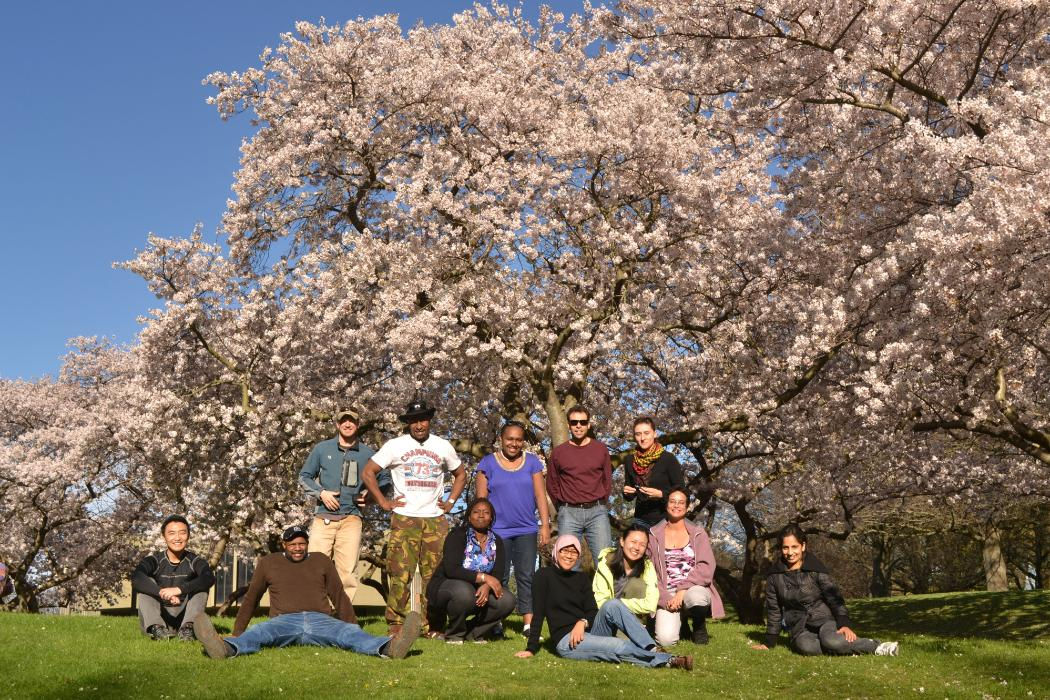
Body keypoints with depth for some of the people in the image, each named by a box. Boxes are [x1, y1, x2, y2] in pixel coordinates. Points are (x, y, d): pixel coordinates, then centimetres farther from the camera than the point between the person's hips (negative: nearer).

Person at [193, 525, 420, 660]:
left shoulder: (321, 561, 18)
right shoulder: (268, 563, 17)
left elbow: (339, 596, 19)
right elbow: (251, 599, 24)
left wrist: (352, 624, 11)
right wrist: (237, 632, 20)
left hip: (320, 621, 0)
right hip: (284, 621, 0)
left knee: (350, 633, -31)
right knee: (257, 632, -34)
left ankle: (389, 647, -59)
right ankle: (226, 648, -67)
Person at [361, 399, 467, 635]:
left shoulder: (443, 446, 11)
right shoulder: (395, 445, 3)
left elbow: (461, 474, 24)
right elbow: (367, 473, 4)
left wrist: (450, 502, 11)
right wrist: (384, 502, -2)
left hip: (435, 520, 3)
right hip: (404, 520, -2)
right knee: (400, 575, -7)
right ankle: (396, 625, 2)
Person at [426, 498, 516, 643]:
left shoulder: (496, 542, 2)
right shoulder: (457, 536, -14)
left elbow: (497, 575, -7)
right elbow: (451, 570, -26)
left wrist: (487, 586, -30)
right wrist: (483, 577, -31)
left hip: (479, 590, 5)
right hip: (445, 586, -5)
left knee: (507, 600, -19)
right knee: (463, 592, -39)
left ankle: (474, 632, 4)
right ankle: (454, 633, -10)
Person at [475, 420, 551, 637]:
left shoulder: (532, 462, 7)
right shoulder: (488, 463, 2)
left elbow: (540, 495, 5)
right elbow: (481, 499, 2)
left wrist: (545, 524, -1)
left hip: (526, 530, 2)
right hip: (497, 531, -1)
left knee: (527, 577, 0)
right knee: (499, 578, 4)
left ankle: (529, 623, 2)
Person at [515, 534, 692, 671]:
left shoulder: (581, 578, 15)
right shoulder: (544, 575, -1)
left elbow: (592, 610, 7)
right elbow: (538, 613, -5)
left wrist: (583, 622, -15)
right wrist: (531, 649, -10)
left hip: (587, 632, 5)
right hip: (566, 640, -5)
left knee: (612, 605, -25)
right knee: (620, 647, -29)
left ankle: (653, 650, -32)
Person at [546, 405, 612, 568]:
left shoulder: (601, 449, 6)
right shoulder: (558, 452, 4)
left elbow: (607, 480, 13)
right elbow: (552, 485, 11)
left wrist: (599, 505, 11)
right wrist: (563, 509, 11)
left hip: (597, 512, 0)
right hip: (569, 513, 0)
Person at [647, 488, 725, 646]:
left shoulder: (698, 533, 6)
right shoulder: (654, 535, 7)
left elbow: (706, 568, -5)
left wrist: (683, 590, -18)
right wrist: (665, 599, -11)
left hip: (694, 589, 0)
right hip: (667, 596, 0)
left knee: (696, 596, -38)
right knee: (666, 639, -25)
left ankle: (699, 626, 0)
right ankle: (678, 621, 14)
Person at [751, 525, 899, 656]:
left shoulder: (815, 568, -5)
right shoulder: (774, 576, 1)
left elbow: (834, 598, -5)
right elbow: (774, 610, 9)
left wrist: (844, 624, -20)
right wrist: (769, 643, 11)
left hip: (823, 619, -1)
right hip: (800, 629, 1)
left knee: (830, 641, -36)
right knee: (806, 647, -35)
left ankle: (875, 646, -16)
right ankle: (844, 647, -16)